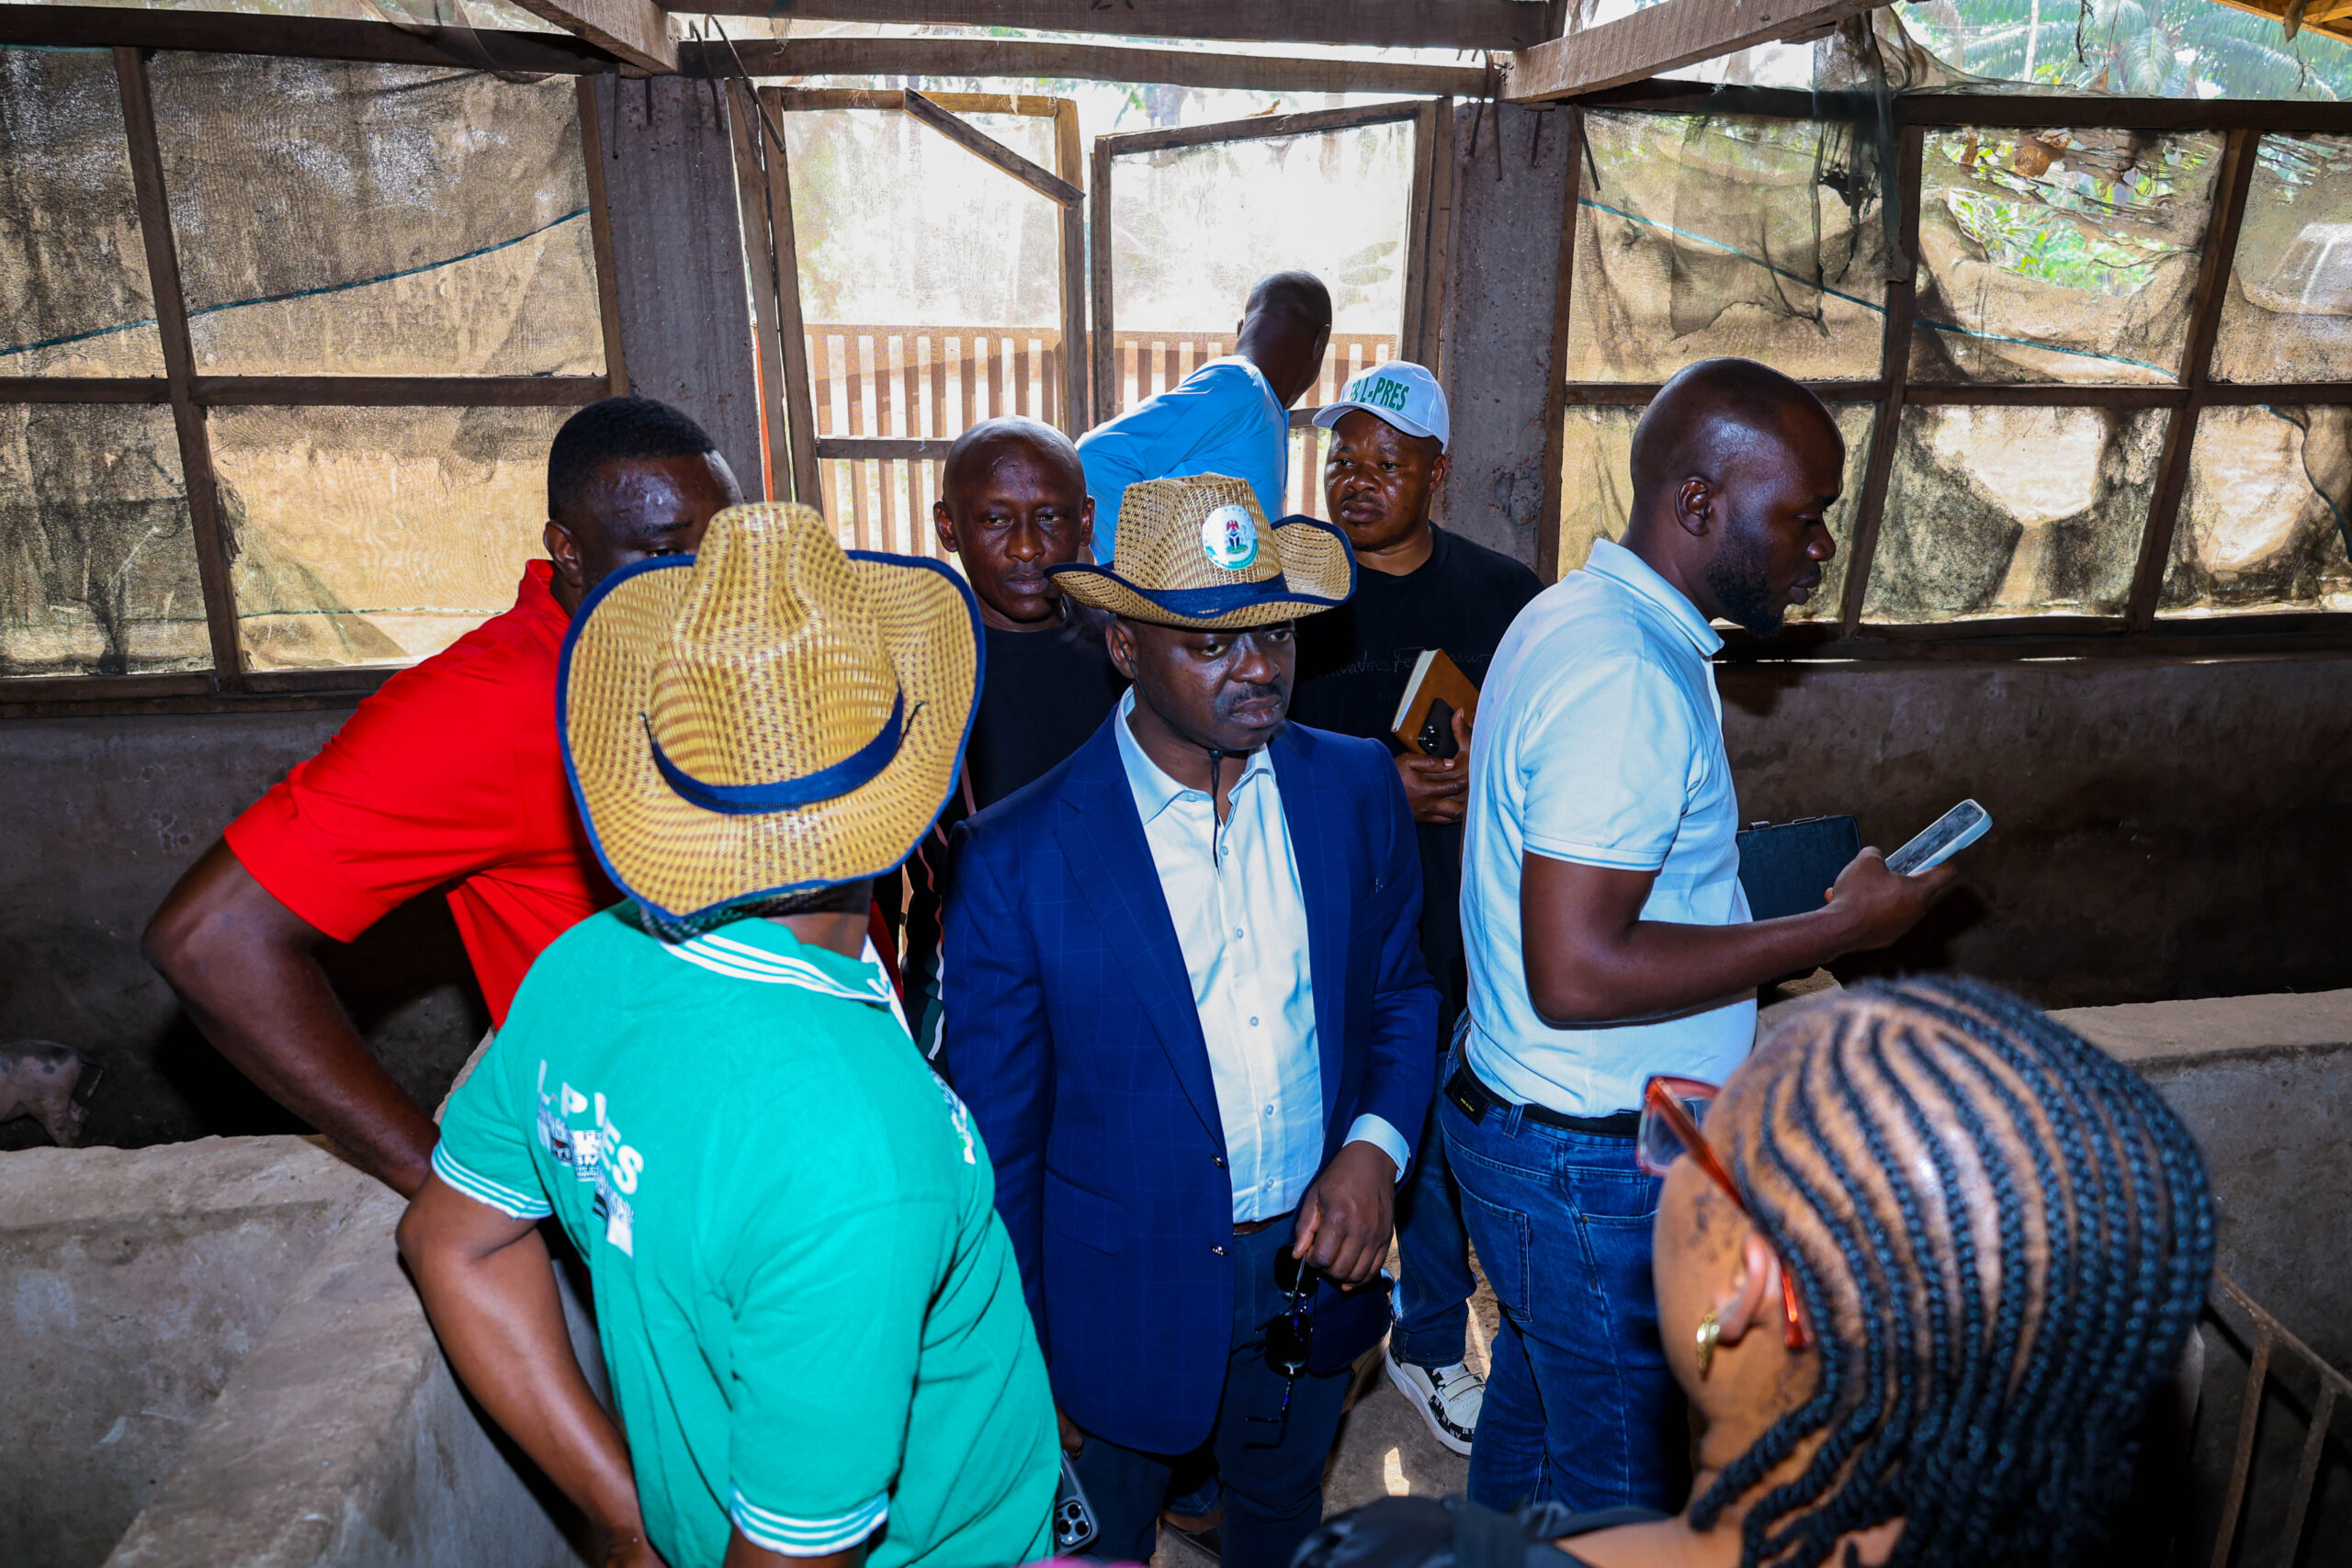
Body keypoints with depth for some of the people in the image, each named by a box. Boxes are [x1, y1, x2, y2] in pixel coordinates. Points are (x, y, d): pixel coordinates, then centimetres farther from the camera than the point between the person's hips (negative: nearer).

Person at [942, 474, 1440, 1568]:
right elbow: (998, 1142, -11)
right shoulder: (1014, 860, -20)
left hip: (1315, 1261, 3)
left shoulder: (1358, 788, -8)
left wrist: (1376, 1144, -12)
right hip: (1124, 1299, -3)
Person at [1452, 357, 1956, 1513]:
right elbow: (1576, 972, -31)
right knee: (1614, 1477, 13)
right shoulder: (1628, 679, -28)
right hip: (1592, 1167, -10)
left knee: (1538, 1391, 29)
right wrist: (1838, 927, -21)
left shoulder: (1582, 615, 5)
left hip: (1523, 1115, 10)